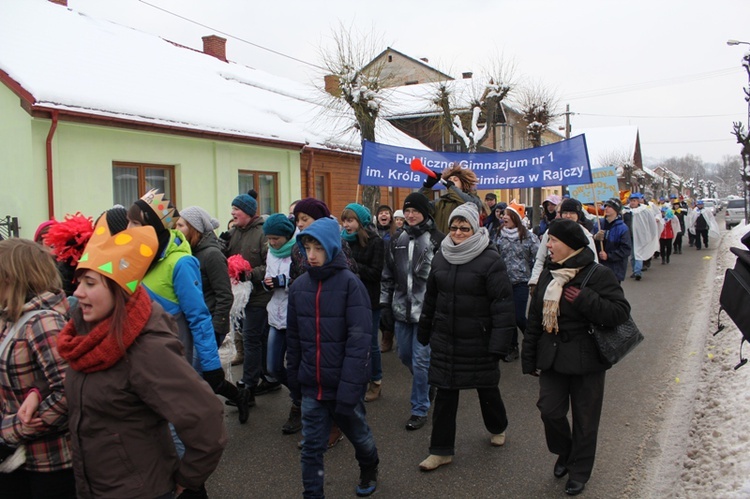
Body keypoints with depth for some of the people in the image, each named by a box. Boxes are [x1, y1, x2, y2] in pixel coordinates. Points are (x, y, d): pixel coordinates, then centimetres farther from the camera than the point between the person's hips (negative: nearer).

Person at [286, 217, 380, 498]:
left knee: (357, 434, 21)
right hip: (311, 386, 3)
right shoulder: (299, 286, 0)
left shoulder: (350, 283, -14)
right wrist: (294, 378, 10)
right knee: (311, 448, 7)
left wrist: (349, 388, -23)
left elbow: (359, 339, -18)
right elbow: (293, 337, 9)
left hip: (343, 384, -2)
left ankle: (369, 468, 50)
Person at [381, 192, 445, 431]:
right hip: (402, 309, 6)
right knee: (405, 355, 16)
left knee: (420, 360, -2)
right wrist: (384, 303, 11)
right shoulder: (398, 240, 9)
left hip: (427, 310, -6)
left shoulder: (437, 240, -7)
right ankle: (426, 385, 43)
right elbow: (388, 275, 14)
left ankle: (420, 409, 13)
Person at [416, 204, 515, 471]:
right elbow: (431, 297, 13)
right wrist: (424, 332, 15)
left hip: (479, 340, -4)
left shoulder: (490, 260, -14)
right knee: (444, 393, 8)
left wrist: (499, 343, -21)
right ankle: (442, 449, 20)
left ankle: (497, 428, 46)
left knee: (487, 388, 16)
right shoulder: (440, 258, 4)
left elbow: (502, 304, -17)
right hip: (445, 339, 4)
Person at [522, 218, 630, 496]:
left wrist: (579, 297, -26)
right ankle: (565, 453, 34)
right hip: (552, 357, 5)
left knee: (584, 419, 9)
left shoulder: (598, 275, -12)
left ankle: (579, 471, 30)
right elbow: (534, 319, 10)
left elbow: (620, 312, -22)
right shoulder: (548, 276, 6)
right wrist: (529, 359, 9)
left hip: (586, 360, -4)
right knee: (550, 411, 4)